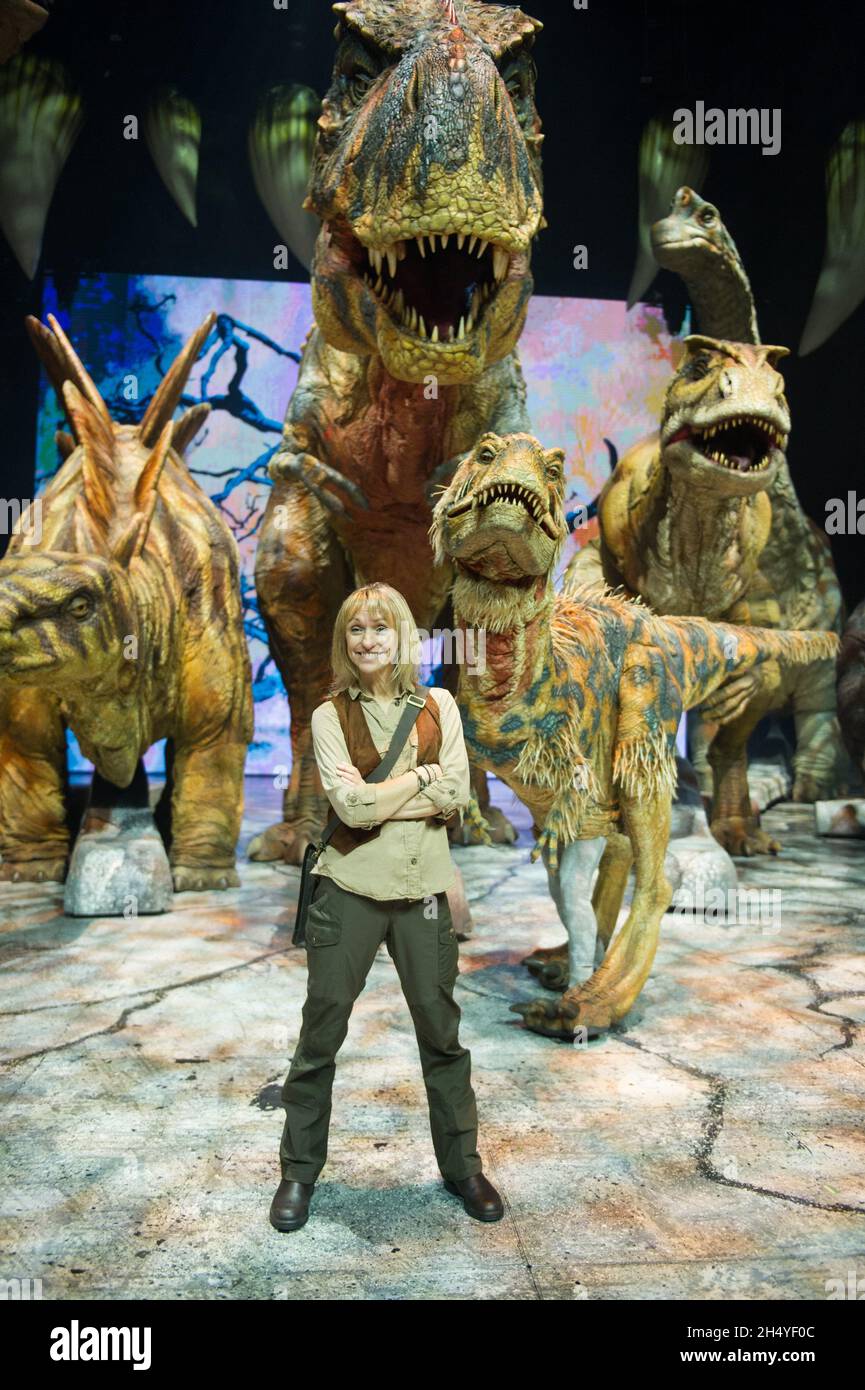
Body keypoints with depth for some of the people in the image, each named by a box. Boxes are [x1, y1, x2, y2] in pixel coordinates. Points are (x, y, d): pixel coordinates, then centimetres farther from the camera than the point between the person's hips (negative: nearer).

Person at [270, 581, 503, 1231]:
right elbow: (351, 806, -14)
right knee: (320, 1035, 8)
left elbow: (457, 795, -8)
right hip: (350, 889, -1)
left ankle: (462, 1165, 31)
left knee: (442, 1032, 13)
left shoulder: (438, 705, 3)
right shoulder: (330, 715, -3)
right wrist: (421, 775, -9)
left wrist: (377, 798, -14)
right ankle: (300, 1170, 27)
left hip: (423, 888, 2)